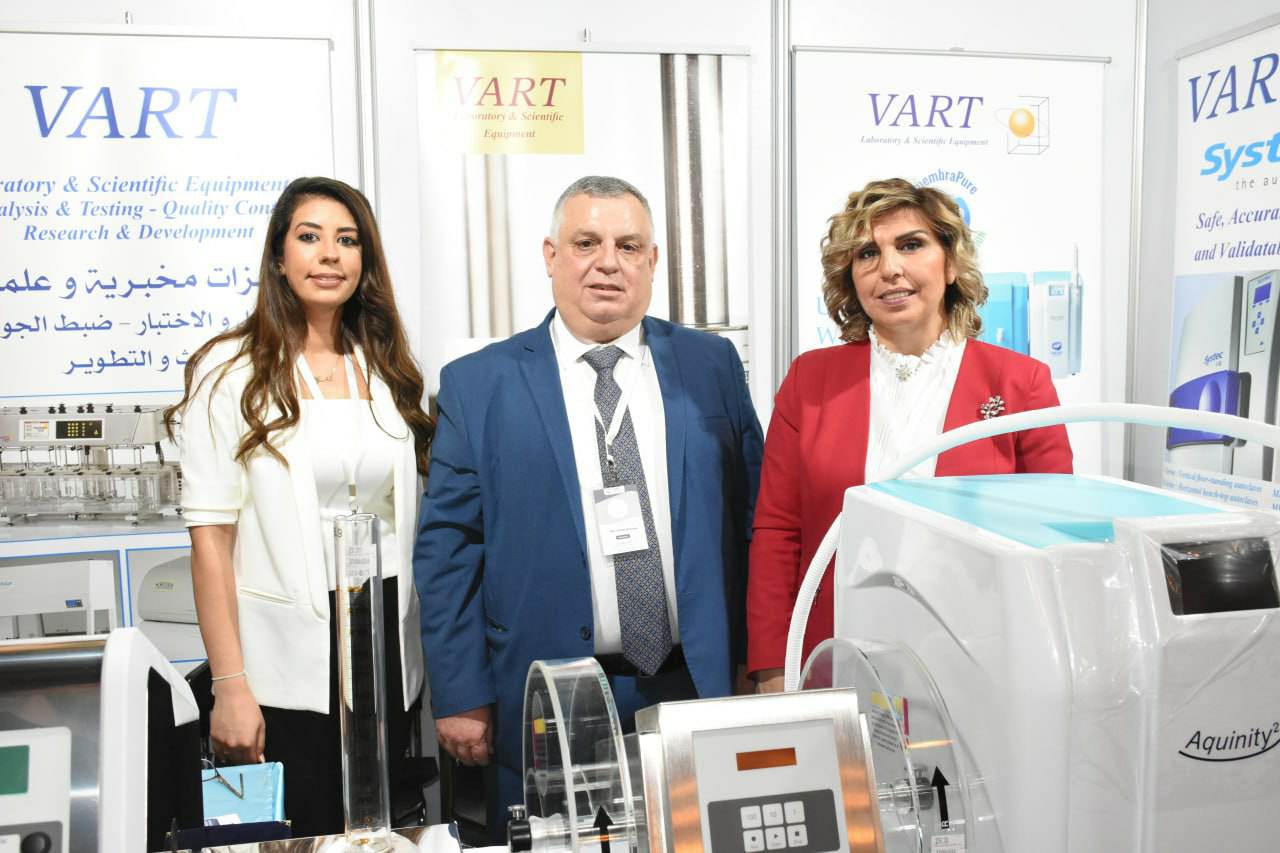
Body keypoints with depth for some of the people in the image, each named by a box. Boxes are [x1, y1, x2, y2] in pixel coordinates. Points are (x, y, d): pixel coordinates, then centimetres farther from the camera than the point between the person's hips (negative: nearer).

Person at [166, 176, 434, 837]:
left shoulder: (389, 372, 8)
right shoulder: (232, 372, -5)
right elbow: (210, 536, -9)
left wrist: (426, 651, 8)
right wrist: (230, 687, -13)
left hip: (386, 641, 4)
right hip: (286, 662, -4)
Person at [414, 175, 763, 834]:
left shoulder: (711, 366, 5)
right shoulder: (476, 385, 0)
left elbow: (752, 515, 6)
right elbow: (447, 548, -1)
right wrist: (461, 697, -4)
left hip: (697, 687, 2)